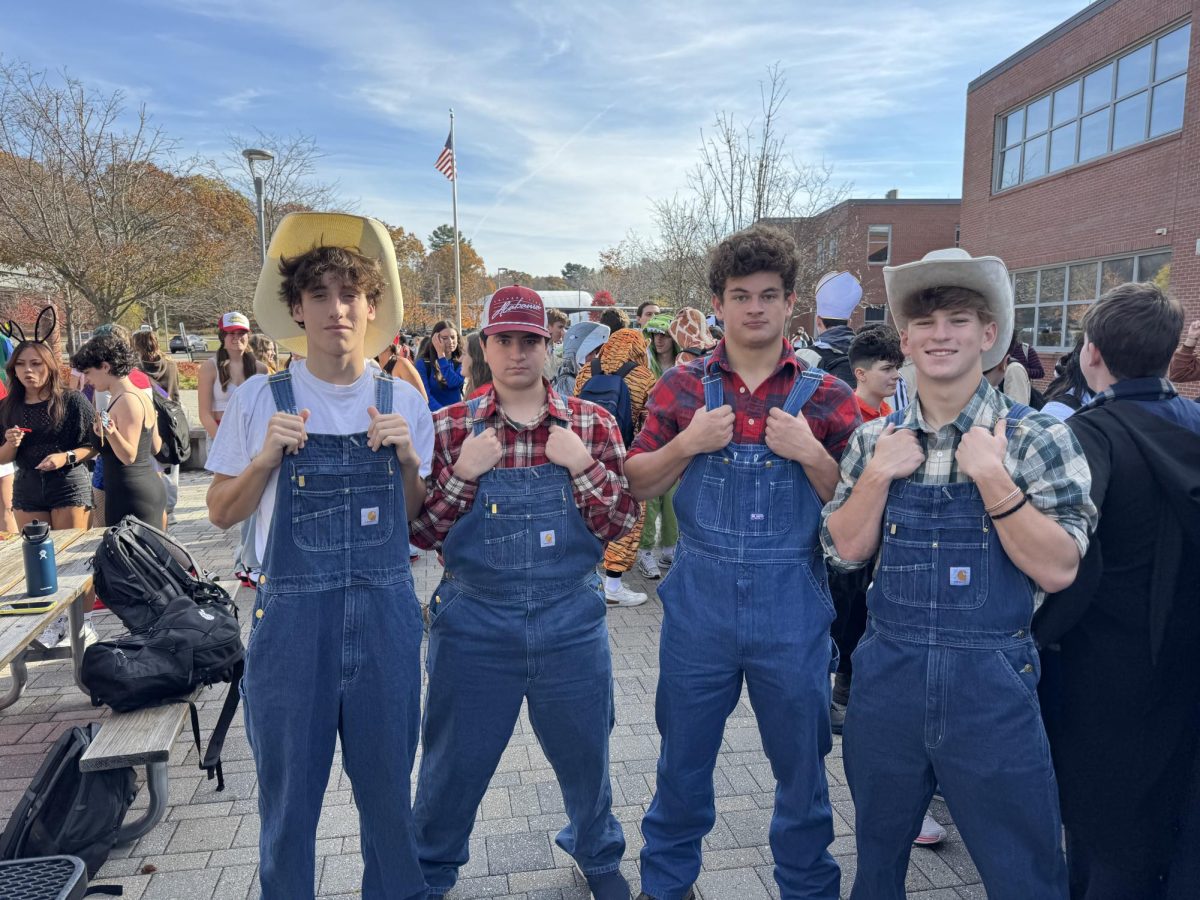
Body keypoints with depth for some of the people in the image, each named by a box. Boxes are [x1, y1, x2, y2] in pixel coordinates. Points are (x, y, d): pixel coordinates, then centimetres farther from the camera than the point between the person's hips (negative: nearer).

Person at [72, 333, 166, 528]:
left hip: (131, 495, -10)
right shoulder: (140, 396, 12)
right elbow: (155, 447, 17)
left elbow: (129, 456, -17)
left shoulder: (127, 401, -15)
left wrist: (111, 433, -35)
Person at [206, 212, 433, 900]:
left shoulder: (404, 401, 1)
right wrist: (267, 458, -13)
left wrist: (407, 459, -10)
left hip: (387, 613, 1)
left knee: (389, 786, 15)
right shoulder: (259, 399, -3)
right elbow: (222, 513, 4)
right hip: (292, 613, -1)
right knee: (288, 796, 14)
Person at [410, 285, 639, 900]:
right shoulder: (448, 427, -3)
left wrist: (581, 465, -18)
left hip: (571, 621, 1)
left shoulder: (592, 423, -2)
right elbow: (421, 532, -3)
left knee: (584, 750, 18)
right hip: (474, 623, 0)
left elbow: (622, 523, -3)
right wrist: (464, 473, -18)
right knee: (455, 759, 16)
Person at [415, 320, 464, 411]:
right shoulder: (423, 363, 1)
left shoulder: (461, 362, 7)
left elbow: (454, 383, -11)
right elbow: (425, 395, -9)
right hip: (433, 414, -2)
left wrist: (441, 354, -9)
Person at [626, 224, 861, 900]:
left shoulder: (825, 396, -2)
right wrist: (688, 443, -14)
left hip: (793, 608, 0)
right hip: (700, 601, 1)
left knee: (802, 761, 16)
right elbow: (639, 485, 3)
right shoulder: (682, 387, 1)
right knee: (683, 756, 17)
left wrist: (810, 453, -17)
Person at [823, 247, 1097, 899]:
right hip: (887, 675, 3)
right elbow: (846, 550, 0)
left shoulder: (1036, 439, -7)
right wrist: (879, 473, -12)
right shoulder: (877, 440, 2)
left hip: (991, 682, -2)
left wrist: (991, 478, -22)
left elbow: (1058, 570, -12)